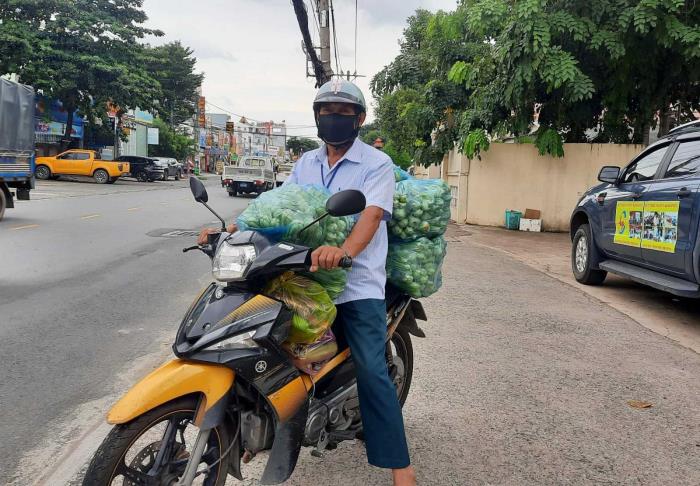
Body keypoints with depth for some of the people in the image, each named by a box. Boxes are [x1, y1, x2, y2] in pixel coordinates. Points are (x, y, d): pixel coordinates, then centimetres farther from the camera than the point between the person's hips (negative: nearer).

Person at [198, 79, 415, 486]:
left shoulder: (377, 163, -4)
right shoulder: (306, 163, 16)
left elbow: (372, 215, -20)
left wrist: (343, 251, -40)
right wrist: (229, 230, -4)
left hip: (357, 283, -5)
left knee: (371, 370, -10)